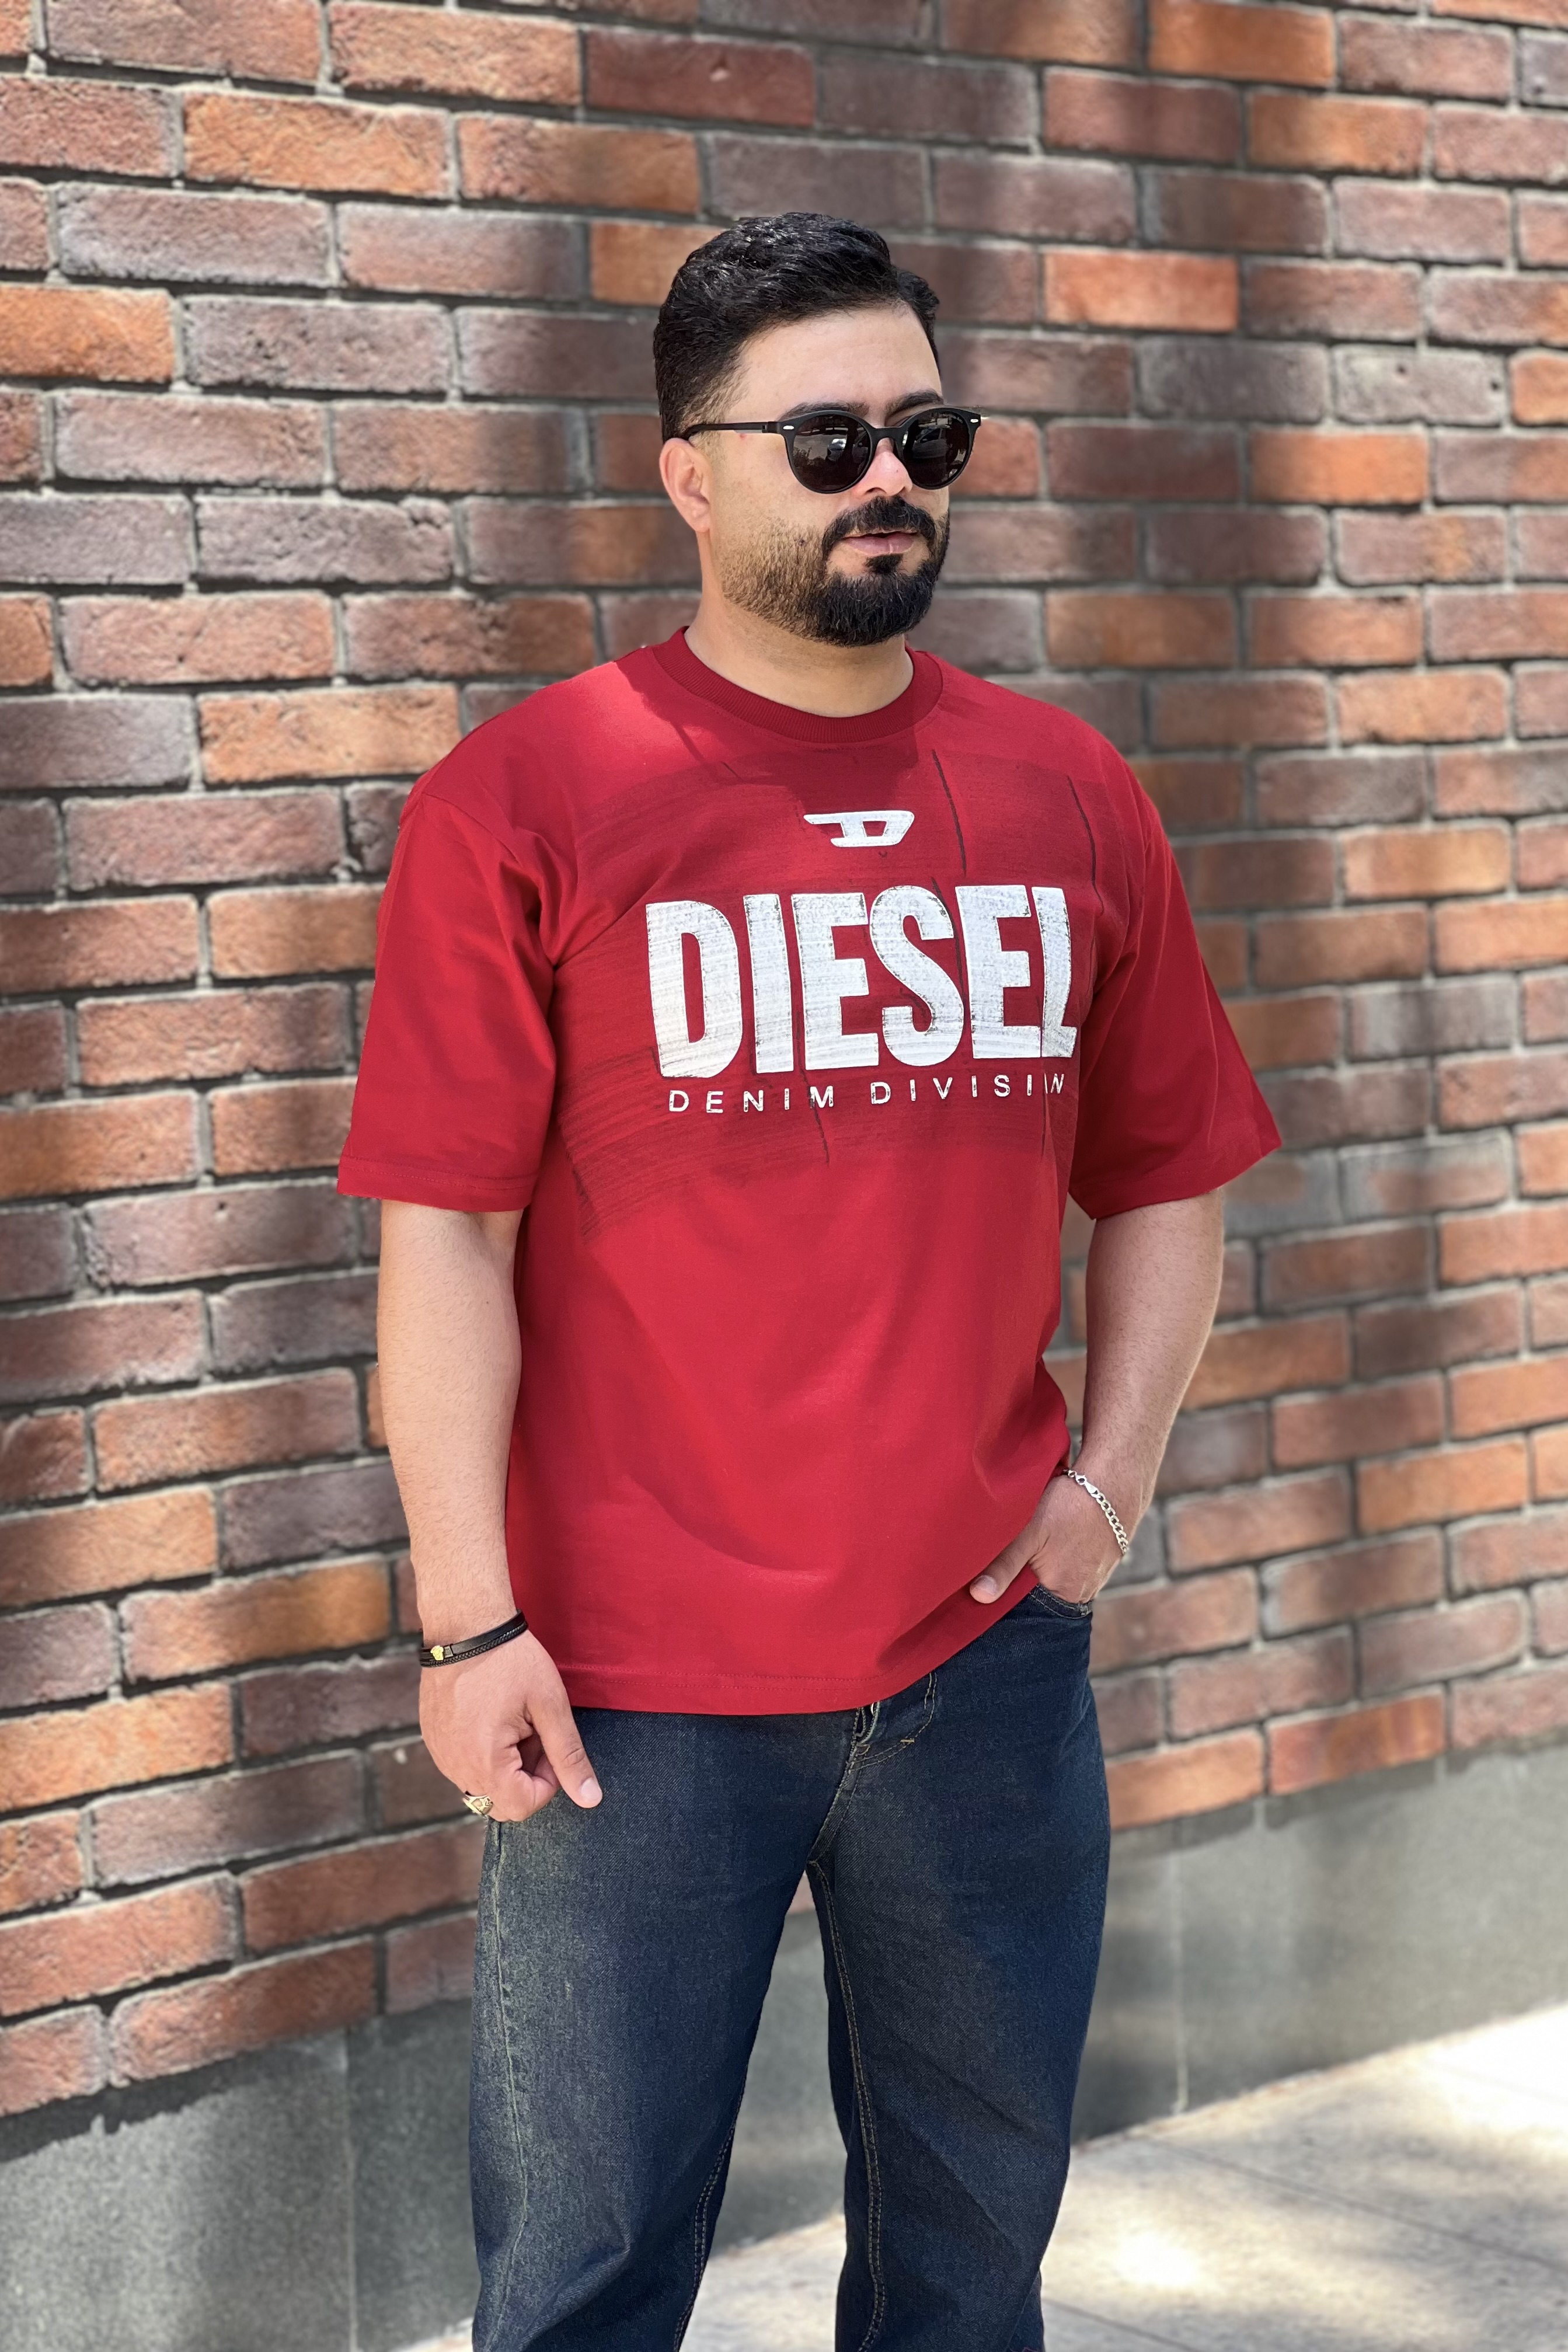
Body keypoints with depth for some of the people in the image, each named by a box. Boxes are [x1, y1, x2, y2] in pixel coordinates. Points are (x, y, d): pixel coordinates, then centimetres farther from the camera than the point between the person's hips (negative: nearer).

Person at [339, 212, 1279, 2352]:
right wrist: (469, 1619, -10)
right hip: (641, 1686, -3)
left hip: (992, 1657, 4)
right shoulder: (524, 798, -6)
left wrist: (1111, 1484, 2)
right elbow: (447, 1234, -7)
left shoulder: (1067, 797, 6)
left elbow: (1162, 1182, 13)